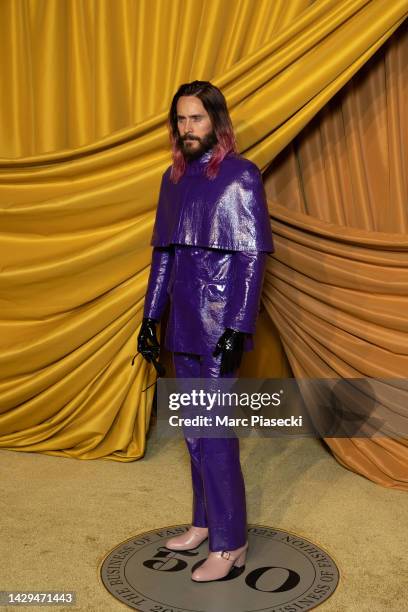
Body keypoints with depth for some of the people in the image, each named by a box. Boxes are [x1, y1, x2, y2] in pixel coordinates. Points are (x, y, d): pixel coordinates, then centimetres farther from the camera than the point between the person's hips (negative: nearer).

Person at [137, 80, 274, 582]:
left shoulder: (241, 176, -6)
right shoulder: (174, 178, 13)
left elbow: (252, 257, -12)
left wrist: (236, 329, -17)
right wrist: (150, 317, 12)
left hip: (218, 326, -6)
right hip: (183, 324, 7)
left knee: (214, 430, -3)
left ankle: (230, 544, 11)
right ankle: (204, 521, 30)